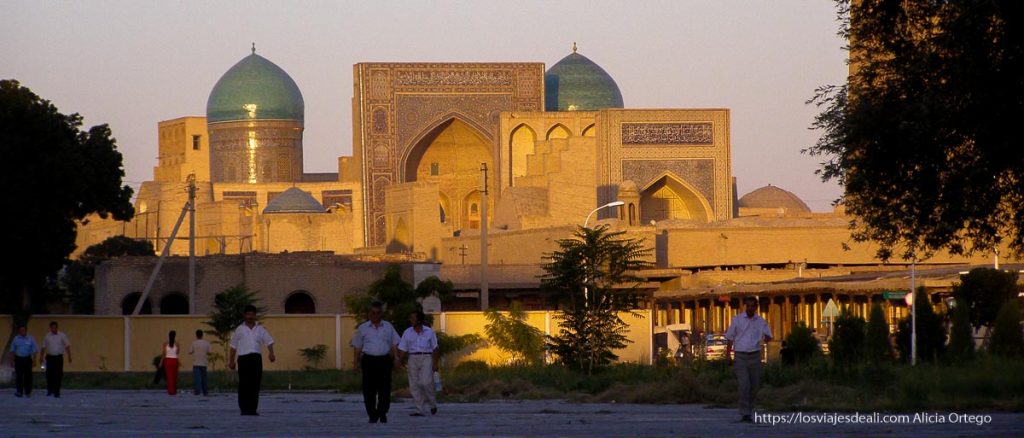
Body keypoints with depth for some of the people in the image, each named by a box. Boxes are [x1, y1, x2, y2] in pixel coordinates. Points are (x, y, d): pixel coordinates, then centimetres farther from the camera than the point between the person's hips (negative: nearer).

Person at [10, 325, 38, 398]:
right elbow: (12, 350, 11)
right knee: (19, 376, 1)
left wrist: (34, 360, -4)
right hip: (18, 359, 1)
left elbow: (34, 351, 1)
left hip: (27, 359, -1)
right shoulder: (16, 339, 5)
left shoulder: (31, 339, 1)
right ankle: (19, 392, 7)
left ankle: (28, 392, 9)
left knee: (28, 376, 0)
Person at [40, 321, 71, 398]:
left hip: (59, 357, -2)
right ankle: (49, 390, 17)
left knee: (58, 375, -3)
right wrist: (41, 356, 8)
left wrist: (69, 356, -7)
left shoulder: (62, 335, 0)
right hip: (50, 357, 2)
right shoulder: (47, 336, 6)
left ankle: (56, 392, 2)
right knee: (49, 375, 0)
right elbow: (44, 347, 12)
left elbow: (67, 346, 0)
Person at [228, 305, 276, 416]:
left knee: (255, 385, 1)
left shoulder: (260, 329, 14)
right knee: (244, 385, -8)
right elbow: (233, 347, 13)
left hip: (256, 358, 2)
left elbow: (269, 341, 4)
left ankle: (252, 409, 6)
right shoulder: (240, 330, 11)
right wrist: (231, 361, 9)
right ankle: (244, 409, -6)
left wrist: (271, 353, -15)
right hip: (243, 358, -2)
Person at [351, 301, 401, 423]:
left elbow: (394, 344, 13)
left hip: (384, 360, 0)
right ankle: (372, 414, 4)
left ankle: (382, 413, 12)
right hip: (369, 360, 0)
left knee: (384, 389, -2)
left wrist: (396, 358, 0)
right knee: (369, 389, -3)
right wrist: (356, 362, 6)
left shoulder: (388, 327, 12)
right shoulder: (363, 328, 10)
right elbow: (358, 347, 12)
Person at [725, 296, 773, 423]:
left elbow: (768, 337, 2)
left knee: (754, 386, 5)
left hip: (754, 356, 3)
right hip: (740, 356, -3)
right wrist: (728, 355, -1)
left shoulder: (761, 321, 6)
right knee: (744, 384, -15)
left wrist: (767, 337, -23)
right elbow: (730, 338, 6)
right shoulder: (737, 320, 2)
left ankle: (748, 411, 21)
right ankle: (745, 414, -16)